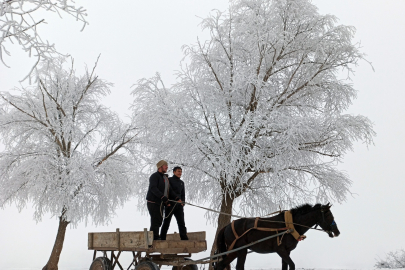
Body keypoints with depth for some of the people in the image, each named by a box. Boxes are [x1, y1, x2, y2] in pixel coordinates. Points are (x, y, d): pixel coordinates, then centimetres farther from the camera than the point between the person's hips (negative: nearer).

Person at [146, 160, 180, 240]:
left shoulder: (165, 178, 16)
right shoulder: (154, 176, -11)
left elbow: (169, 191, 13)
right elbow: (153, 189, -25)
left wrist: (177, 198, -4)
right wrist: (164, 198, -34)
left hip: (160, 203, 9)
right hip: (153, 202, -9)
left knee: (159, 221, 11)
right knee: (155, 220, -11)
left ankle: (154, 238, 19)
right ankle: (154, 237, -7)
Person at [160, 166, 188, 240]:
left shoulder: (181, 182, 19)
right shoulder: (169, 180, 0)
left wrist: (182, 202, 2)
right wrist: (177, 198, -20)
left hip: (178, 206, 5)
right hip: (170, 205, -5)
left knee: (181, 222, -3)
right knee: (166, 222, 0)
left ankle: (184, 238, -7)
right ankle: (162, 238, 8)